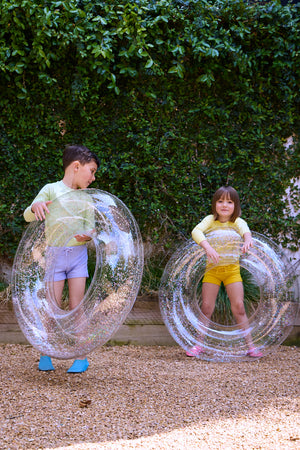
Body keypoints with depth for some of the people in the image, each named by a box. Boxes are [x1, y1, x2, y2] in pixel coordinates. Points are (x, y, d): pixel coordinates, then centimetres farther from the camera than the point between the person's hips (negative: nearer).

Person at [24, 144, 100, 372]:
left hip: (78, 254, 3)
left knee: (76, 306, 2)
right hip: (54, 253, -3)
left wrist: (88, 236, -13)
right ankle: (45, 354, 16)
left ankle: (81, 357, 10)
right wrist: (35, 207, -37)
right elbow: (28, 216, -13)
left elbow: (91, 227, 11)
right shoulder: (51, 190, -5)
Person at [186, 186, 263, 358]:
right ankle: (200, 345, 12)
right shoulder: (211, 220, -8)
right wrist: (208, 247, -45)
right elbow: (196, 231, -27)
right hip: (212, 268, 0)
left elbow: (245, 229, -32)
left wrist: (248, 240, -57)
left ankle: (250, 345, 3)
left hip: (232, 268, 0)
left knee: (239, 307, -3)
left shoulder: (237, 221, -8)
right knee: (206, 307, 1)